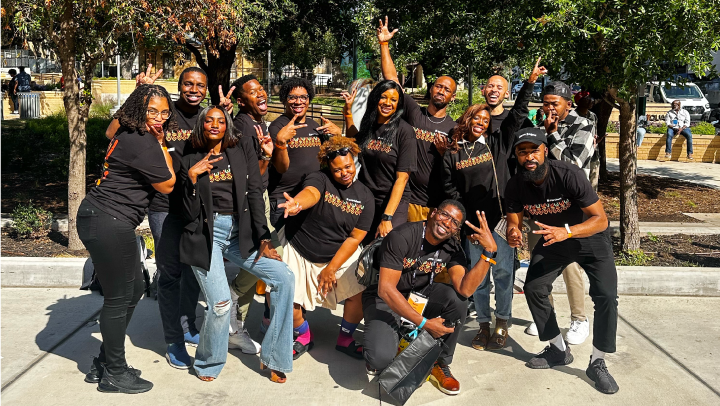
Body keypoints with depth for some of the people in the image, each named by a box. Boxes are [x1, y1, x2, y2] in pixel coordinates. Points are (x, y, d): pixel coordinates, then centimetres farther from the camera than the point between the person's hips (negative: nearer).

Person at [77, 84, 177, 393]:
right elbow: (167, 185, -8)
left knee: (134, 289, 18)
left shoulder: (129, 136, 12)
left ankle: (105, 363, 31)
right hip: (108, 224, -11)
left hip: (103, 220, 11)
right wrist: (161, 144, -4)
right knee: (118, 298, 1)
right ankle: (114, 374, 18)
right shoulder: (140, 142, -18)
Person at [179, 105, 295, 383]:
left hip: (240, 232, 2)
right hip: (206, 234, -2)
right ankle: (207, 364, 12)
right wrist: (192, 178, -11)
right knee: (220, 303, -18)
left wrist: (263, 237, -6)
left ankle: (273, 358, -1)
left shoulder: (242, 147, 8)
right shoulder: (191, 161, 7)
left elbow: (254, 192, 0)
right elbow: (189, 214, 1)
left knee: (284, 277, -14)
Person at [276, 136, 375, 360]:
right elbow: (311, 193, -39)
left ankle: (345, 339, 15)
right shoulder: (319, 179, -13)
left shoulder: (365, 196, -4)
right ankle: (304, 336, 20)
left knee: (362, 293, -15)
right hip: (299, 253, -2)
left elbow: (355, 238, -5)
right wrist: (297, 204, -64)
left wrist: (331, 269, -12)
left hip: (340, 255, 2)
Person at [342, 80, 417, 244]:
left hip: (393, 201, -4)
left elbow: (402, 177, -15)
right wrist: (348, 110, 18)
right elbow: (355, 140, 29)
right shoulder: (368, 125, 4)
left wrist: (387, 217, -19)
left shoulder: (404, 130, -12)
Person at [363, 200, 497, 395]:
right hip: (383, 297, -5)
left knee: (457, 298, -25)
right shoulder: (402, 236, -24)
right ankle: (376, 357, 10)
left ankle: (441, 365, -5)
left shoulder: (453, 248, -9)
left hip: (419, 295, 5)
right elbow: (386, 289, -27)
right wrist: (424, 323, -27)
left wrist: (489, 251, -33)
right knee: (381, 358, -30)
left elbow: (465, 290, -26)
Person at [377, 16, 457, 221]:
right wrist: (384, 44, -6)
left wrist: (445, 152, -13)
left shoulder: (454, 128, 3)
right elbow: (391, 78, -1)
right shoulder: (413, 112, 2)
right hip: (409, 200, 0)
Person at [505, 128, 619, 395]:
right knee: (533, 288, -6)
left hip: (590, 237, -4)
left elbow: (600, 219, -31)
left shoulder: (569, 175, -32)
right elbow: (514, 223, -9)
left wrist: (565, 231, -48)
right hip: (552, 239, 4)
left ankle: (597, 363, 1)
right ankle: (559, 350, 16)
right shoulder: (515, 186, -17)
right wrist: (513, 234, -34)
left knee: (606, 296, -19)